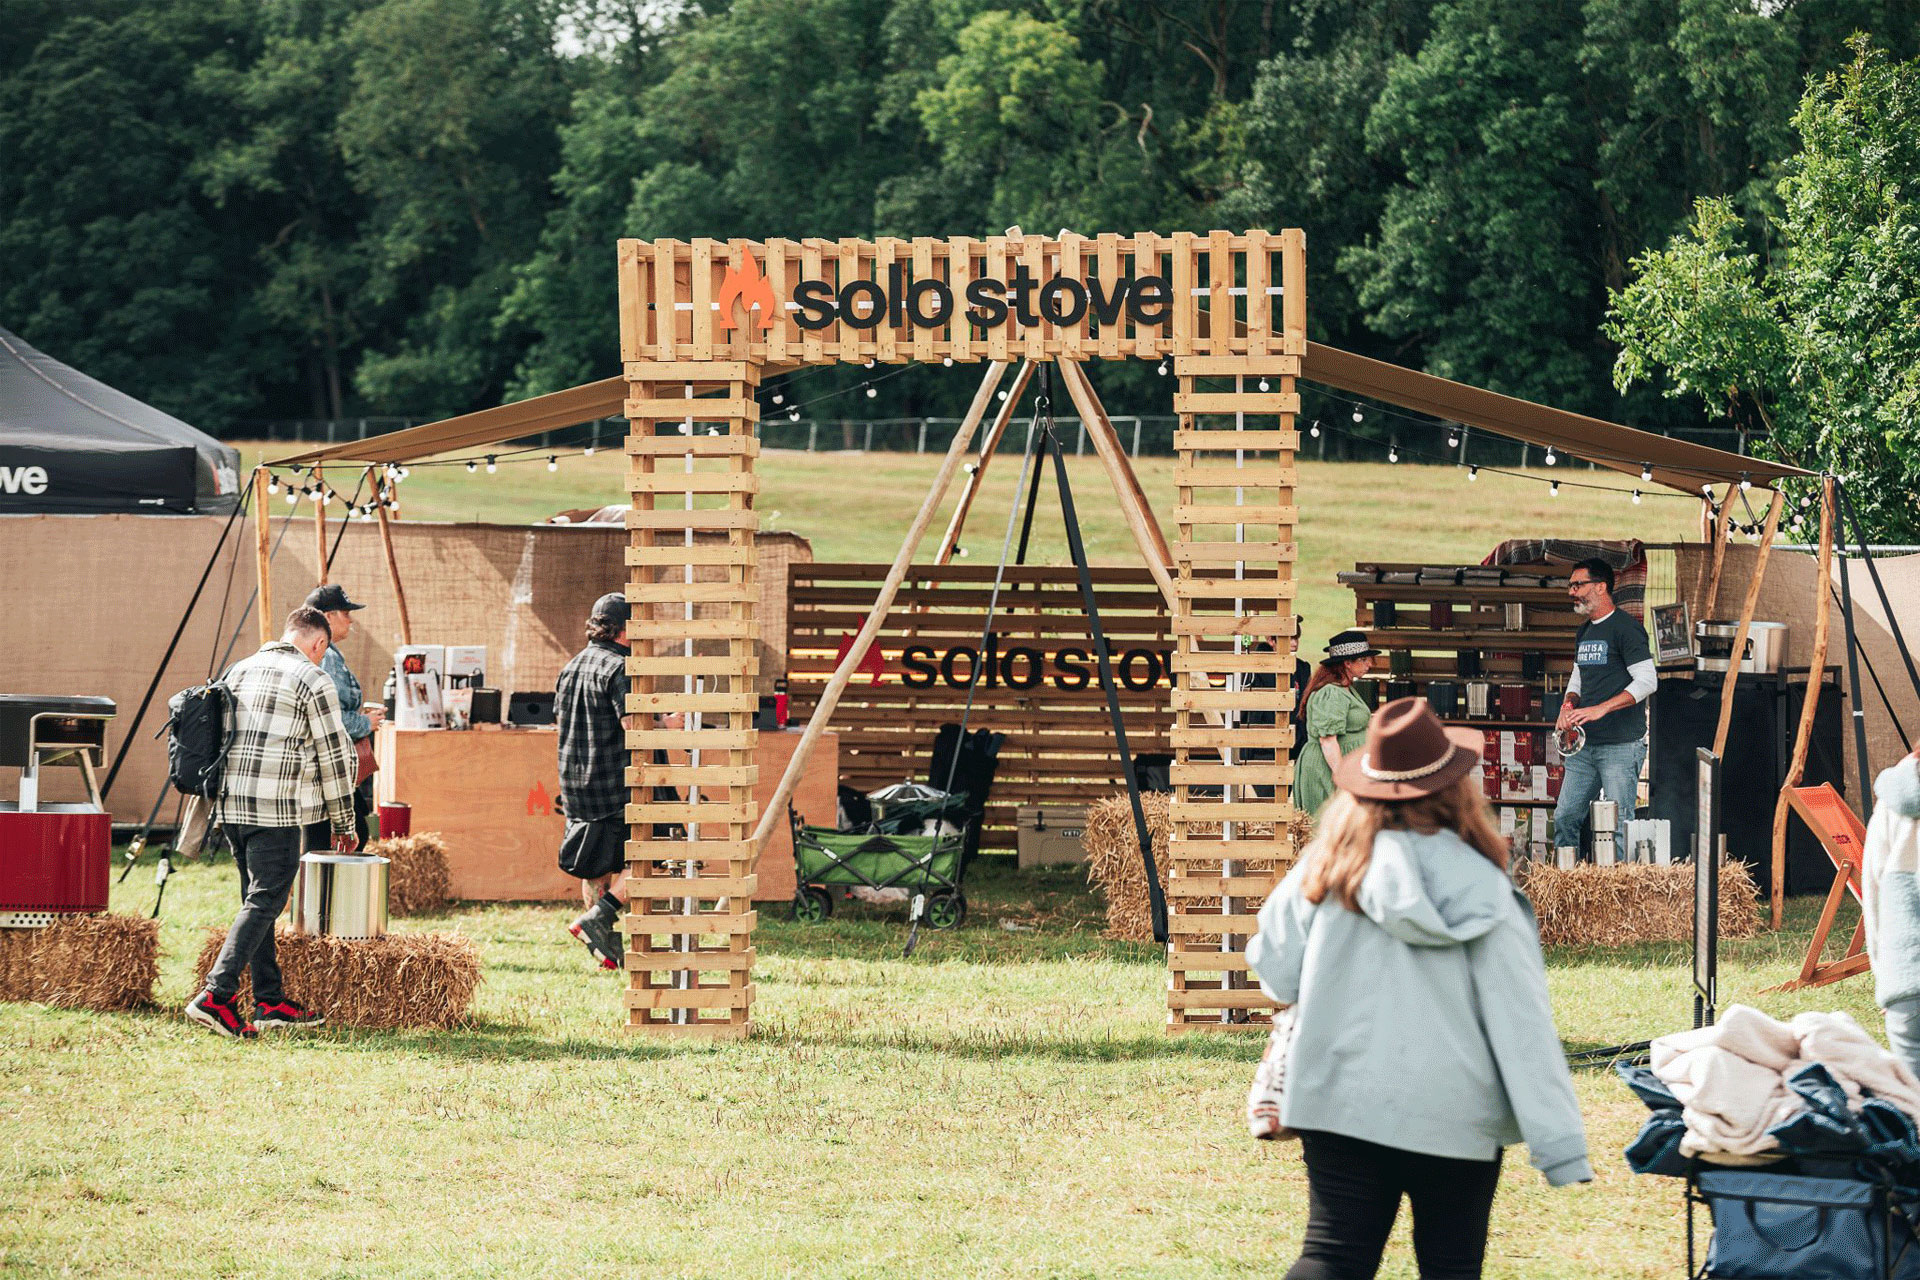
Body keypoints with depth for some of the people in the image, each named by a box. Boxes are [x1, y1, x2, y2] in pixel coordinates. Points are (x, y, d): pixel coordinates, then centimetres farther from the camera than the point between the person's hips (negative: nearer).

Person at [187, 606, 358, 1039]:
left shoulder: (240, 671, 18)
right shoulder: (311, 680, -4)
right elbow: (333, 755, -3)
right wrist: (344, 824, 7)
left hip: (230, 805, 8)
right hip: (277, 808, -8)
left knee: (257, 898, 14)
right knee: (264, 901, -7)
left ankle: (270, 1001, 14)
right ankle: (216, 995, -19)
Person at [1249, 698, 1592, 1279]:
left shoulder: (1329, 864, -5)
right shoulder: (1481, 885, -9)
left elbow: (1275, 970, 5)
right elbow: (1521, 1021, -10)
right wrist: (1560, 1144, -8)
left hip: (1342, 1101, 1)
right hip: (1456, 1116, -1)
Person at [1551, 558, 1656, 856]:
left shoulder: (1626, 629, -9)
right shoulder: (1584, 633, 17)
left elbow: (1647, 681, -15)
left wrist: (1600, 709, -22)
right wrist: (1568, 706, 5)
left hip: (1621, 745, -8)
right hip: (1585, 745, 8)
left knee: (1619, 825, -8)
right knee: (1565, 818, 6)